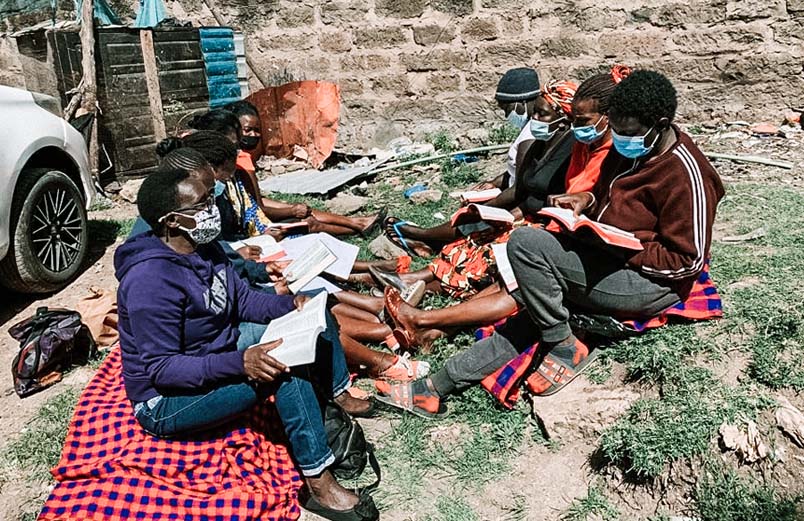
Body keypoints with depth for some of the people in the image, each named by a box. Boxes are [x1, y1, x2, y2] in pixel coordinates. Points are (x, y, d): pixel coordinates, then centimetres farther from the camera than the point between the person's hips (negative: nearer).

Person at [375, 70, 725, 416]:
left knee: (525, 242, -25)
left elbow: (686, 261, -17)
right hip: (609, 261, 9)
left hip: (652, 282, -9)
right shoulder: (629, 148, 7)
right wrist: (587, 199, 3)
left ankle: (563, 347, -11)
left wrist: (621, 249, -21)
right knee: (528, 318, -6)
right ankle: (434, 388, -5)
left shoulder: (684, 176, -19)